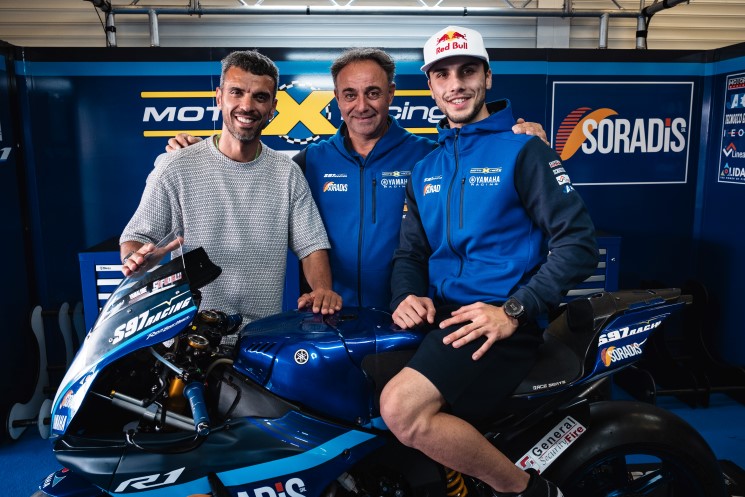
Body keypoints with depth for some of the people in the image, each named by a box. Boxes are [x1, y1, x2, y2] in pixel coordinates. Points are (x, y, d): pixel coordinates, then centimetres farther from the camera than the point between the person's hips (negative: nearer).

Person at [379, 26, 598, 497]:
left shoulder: (523, 149, 0)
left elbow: (579, 241, -7)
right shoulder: (425, 168, 18)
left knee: (402, 409, -27)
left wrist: (513, 311, -18)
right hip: (440, 315, 7)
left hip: (503, 321, -6)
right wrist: (407, 296, -3)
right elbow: (410, 251, 19)